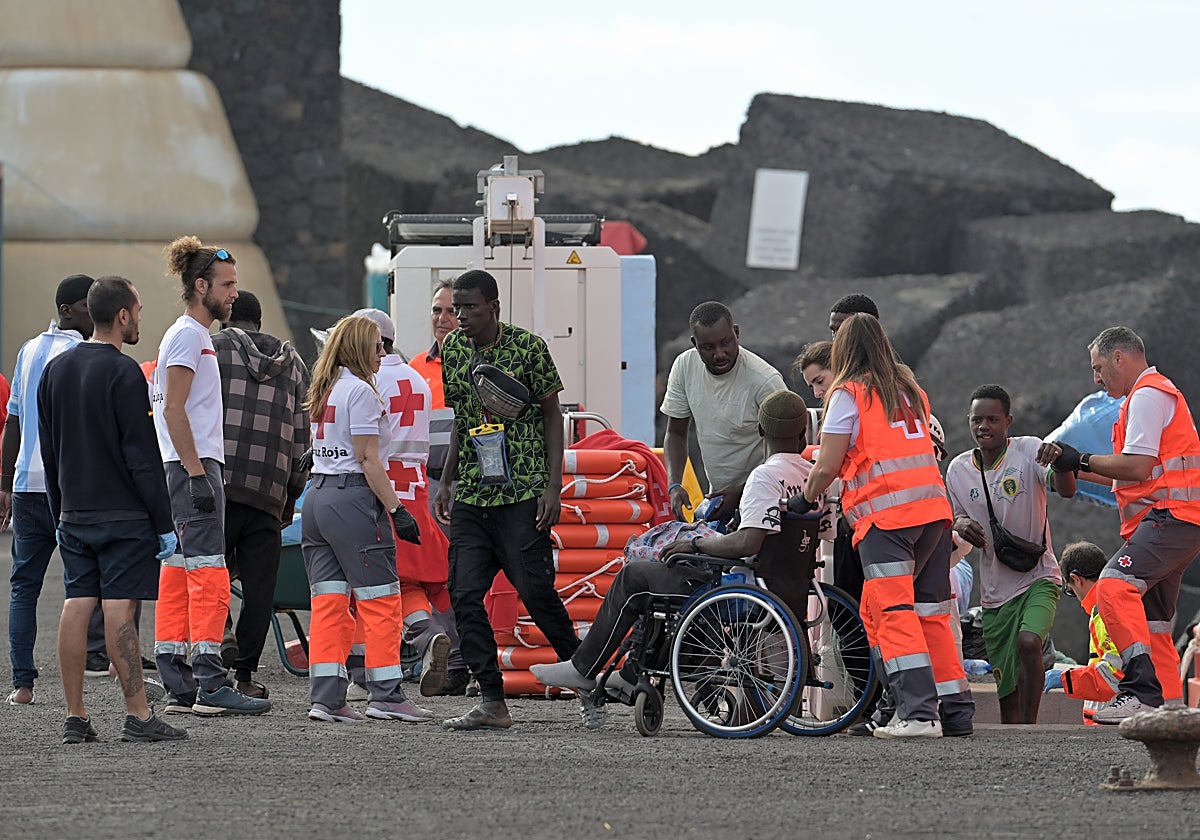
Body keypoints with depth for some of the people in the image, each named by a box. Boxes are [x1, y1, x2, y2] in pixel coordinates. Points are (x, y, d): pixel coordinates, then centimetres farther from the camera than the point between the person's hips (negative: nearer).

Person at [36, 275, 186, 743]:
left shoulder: (56, 370, 10)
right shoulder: (123, 373, -13)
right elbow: (143, 455, -14)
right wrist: (164, 523, -10)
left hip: (74, 515, 7)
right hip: (123, 514, -7)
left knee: (76, 608, 5)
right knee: (119, 611, -8)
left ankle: (75, 718, 5)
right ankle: (137, 716, -7)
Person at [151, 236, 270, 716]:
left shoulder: (194, 335, 21)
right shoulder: (188, 336, -10)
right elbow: (174, 411, -18)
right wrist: (197, 474, -21)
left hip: (194, 469, 10)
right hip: (193, 468, -10)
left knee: (179, 581, 8)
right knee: (209, 578, -12)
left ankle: (179, 689, 8)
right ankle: (211, 686, -15)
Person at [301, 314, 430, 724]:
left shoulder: (325, 390, 16)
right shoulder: (360, 390, -9)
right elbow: (368, 459, -13)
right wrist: (396, 509, -12)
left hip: (317, 494, 8)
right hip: (352, 498, -8)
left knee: (328, 603, 5)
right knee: (380, 600, -2)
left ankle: (325, 697, 1)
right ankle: (386, 694, -2)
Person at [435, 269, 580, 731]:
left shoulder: (527, 347, -6)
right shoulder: (452, 349, 9)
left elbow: (552, 415, -1)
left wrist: (553, 485, -8)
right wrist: (445, 481, 12)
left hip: (522, 493, -5)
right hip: (470, 497, 5)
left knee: (535, 589, -10)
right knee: (465, 595, -4)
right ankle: (492, 702, -1)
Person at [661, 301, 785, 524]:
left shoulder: (765, 381, -19)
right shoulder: (685, 366, -4)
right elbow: (676, 433, 8)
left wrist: (740, 493, -17)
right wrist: (675, 485, -8)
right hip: (717, 494, 5)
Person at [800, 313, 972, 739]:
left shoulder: (848, 394, 0)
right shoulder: (909, 389, 20)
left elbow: (827, 467, -2)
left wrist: (805, 501, 18)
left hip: (885, 514, -6)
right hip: (933, 508, 6)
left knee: (893, 613, -8)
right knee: (932, 612, 12)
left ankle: (918, 712, -19)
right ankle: (956, 709, 11)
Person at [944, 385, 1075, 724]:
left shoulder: (1028, 450, -9)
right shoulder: (959, 470, 2)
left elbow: (1066, 490, -23)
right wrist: (961, 525, -9)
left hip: (1039, 578, -4)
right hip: (995, 591, 4)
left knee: (1028, 643, -30)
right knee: (1006, 690, 5)